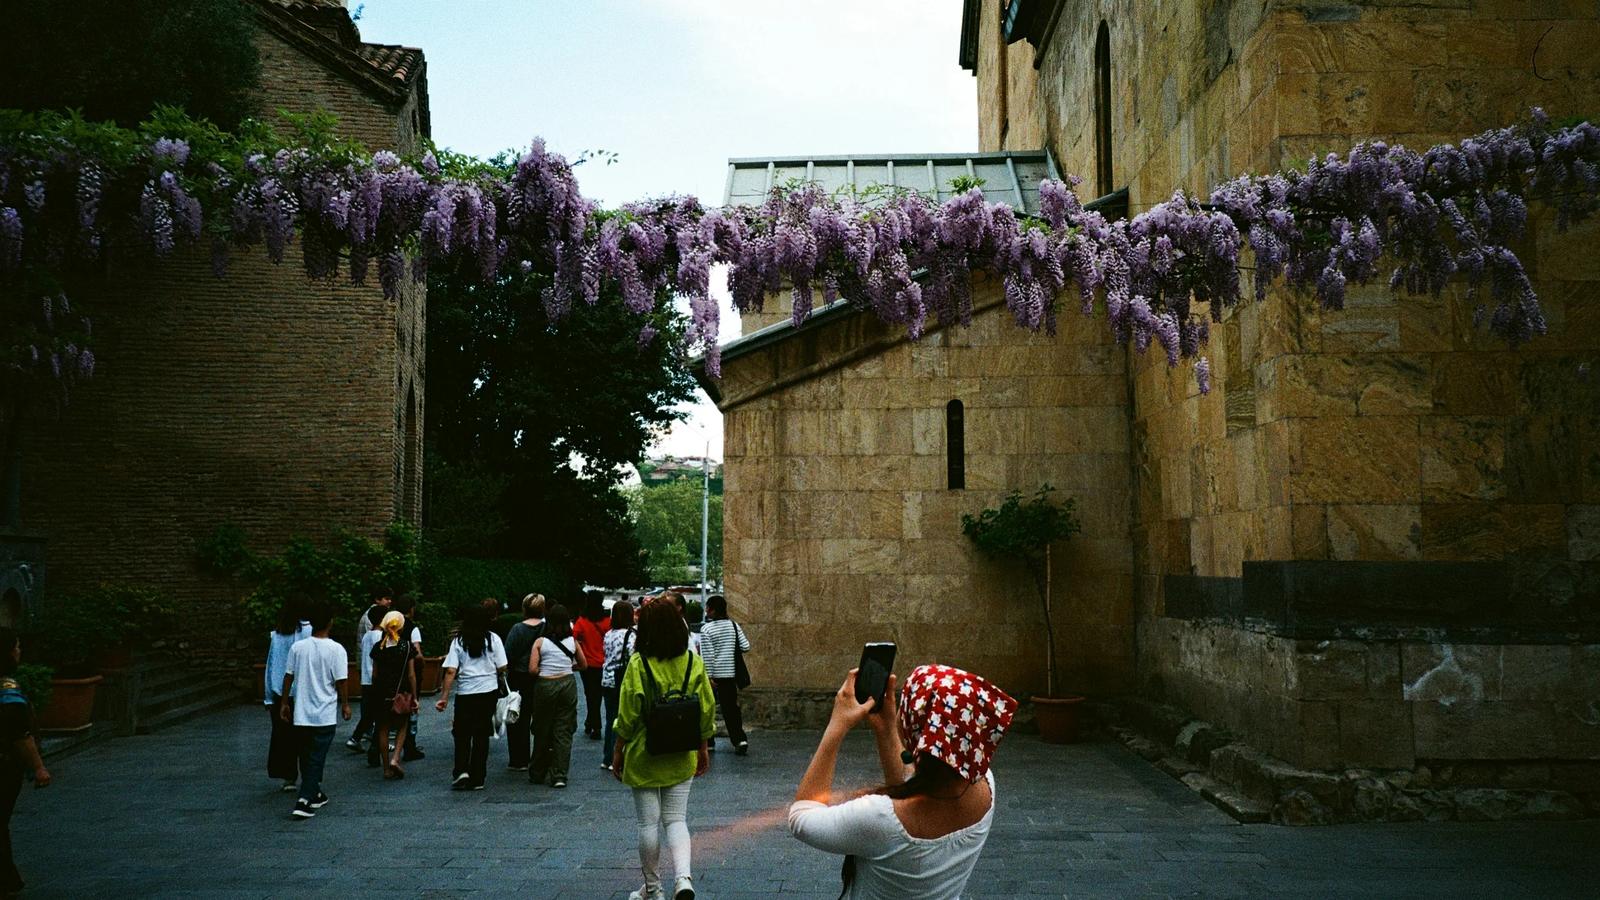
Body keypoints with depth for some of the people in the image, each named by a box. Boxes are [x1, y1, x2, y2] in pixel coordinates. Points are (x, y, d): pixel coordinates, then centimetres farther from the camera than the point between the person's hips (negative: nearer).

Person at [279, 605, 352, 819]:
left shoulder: (298, 647, 0)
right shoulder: (336, 649, -11)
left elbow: (288, 677, 4)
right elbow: (340, 681, -9)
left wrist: (285, 703, 15)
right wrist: (345, 705, 5)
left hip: (301, 713, 4)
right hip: (324, 715, -4)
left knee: (306, 756, 17)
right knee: (316, 758, 1)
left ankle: (314, 795, 30)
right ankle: (304, 801, -9)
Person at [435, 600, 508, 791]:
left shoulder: (458, 641, 0)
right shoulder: (493, 639, 0)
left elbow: (451, 671, -7)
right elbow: (501, 668, -1)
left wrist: (444, 697, -6)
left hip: (465, 693, -1)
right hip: (489, 691, 1)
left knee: (462, 734, 12)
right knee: (481, 735, 7)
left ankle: (462, 771, -6)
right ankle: (477, 780, 9)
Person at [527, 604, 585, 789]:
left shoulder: (540, 642, -6)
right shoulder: (572, 641, 2)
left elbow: (532, 669, -12)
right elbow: (583, 665, 12)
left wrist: (544, 671, 7)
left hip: (545, 685, -1)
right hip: (567, 685, 2)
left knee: (542, 731, 11)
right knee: (564, 732, 5)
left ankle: (537, 774, 23)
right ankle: (559, 776, 3)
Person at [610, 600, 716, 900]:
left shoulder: (639, 664, -14)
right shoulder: (694, 663, -4)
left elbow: (628, 715, -11)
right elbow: (706, 710, 1)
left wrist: (618, 751, 1)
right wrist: (703, 749, 14)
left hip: (644, 756, -3)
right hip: (682, 757, 3)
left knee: (649, 822, 9)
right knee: (676, 819, 11)